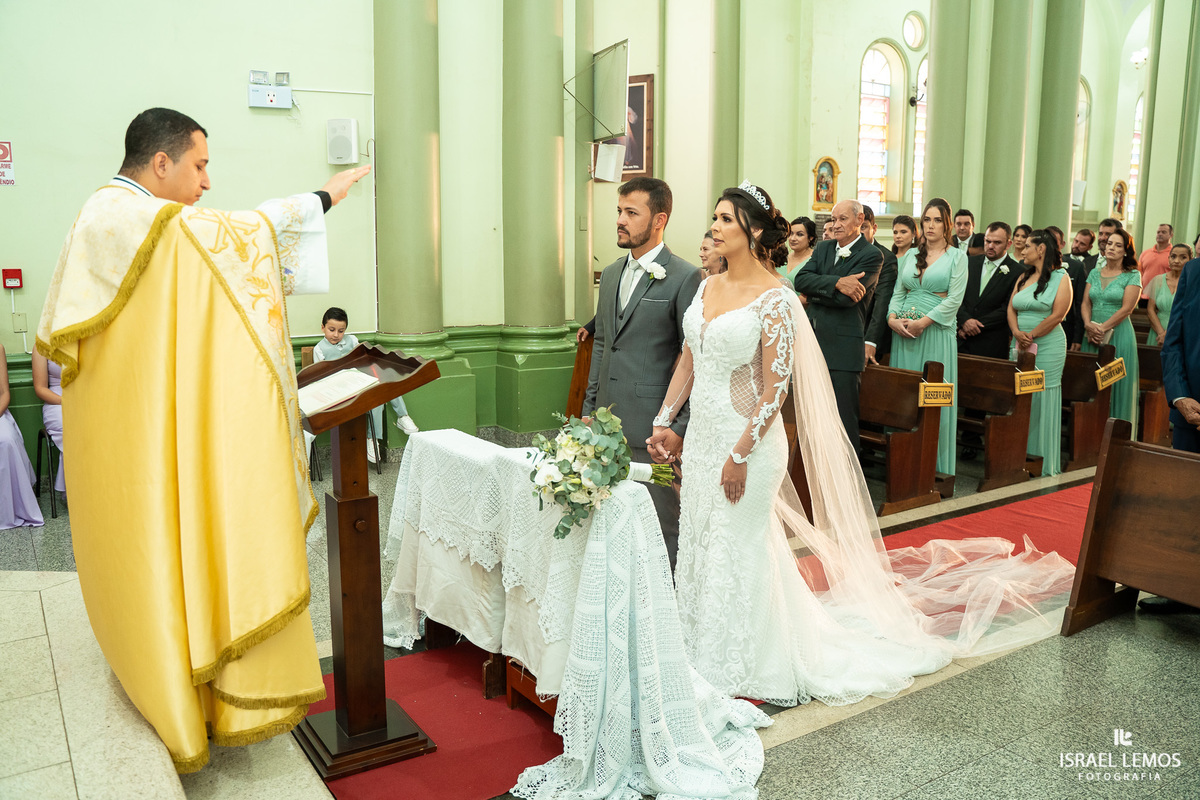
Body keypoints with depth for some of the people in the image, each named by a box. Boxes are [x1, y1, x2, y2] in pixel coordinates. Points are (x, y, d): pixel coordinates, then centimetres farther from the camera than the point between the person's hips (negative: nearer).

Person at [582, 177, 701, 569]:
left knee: (662, 526, 4)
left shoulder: (685, 278, -9)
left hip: (653, 426, -7)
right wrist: (589, 408, 16)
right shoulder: (610, 274, 14)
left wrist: (680, 427, -13)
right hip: (608, 421, 7)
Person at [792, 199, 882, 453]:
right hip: (813, 343, 6)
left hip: (843, 349, -6)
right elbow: (800, 280, -2)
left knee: (844, 419, -3)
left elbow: (845, 298, -15)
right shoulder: (823, 249, 15)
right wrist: (836, 282, -17)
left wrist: (813, 293, -1)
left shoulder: (872, 256, -4)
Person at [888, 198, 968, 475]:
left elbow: (954, 299, -8)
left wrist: (922, 323, -16)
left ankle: (936, 466, 3)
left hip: (936, 331, -4)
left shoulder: (957, 257, 2)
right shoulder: (911, 255, 14)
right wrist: (893, 318, -7)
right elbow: (898, 292, 12)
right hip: (903, 332, 4)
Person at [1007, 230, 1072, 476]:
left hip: (1047, 346, -6)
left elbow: (1057, 315, -11)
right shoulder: (1023, 277, 14)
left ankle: (1047, 465, 5)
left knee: (1043, 399, -3)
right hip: (1020, 346, 6)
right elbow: (1011, 308, 7)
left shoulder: (1060, 278, -3)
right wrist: (1017, 333, -10)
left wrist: (1031, 335, -13)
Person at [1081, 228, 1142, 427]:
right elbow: (1086, 303, 7)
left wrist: (1102, 328, -15)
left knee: (1116, 382, -2)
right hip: (1093, 335, 4)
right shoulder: (1095, 273, 12)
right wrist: (1089, 325, -10)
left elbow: (1126, 308, -10)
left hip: (1118, 334, -4)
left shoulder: (1133, 275, -2)